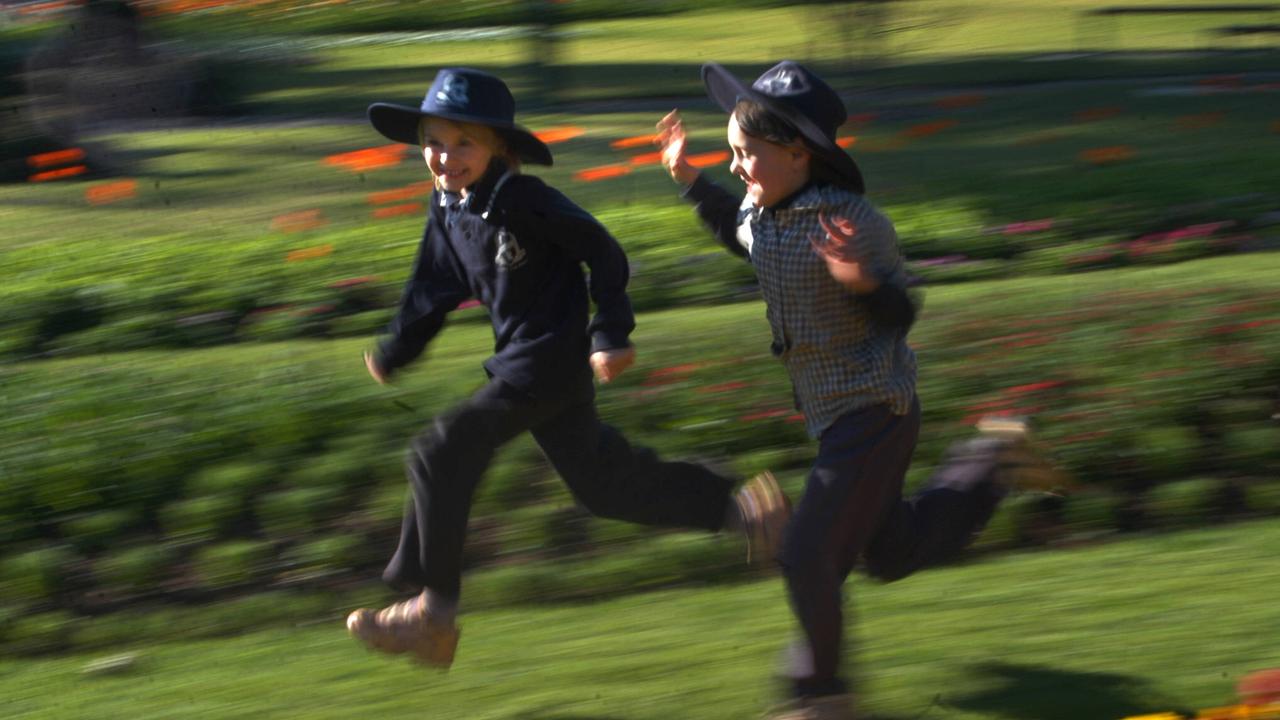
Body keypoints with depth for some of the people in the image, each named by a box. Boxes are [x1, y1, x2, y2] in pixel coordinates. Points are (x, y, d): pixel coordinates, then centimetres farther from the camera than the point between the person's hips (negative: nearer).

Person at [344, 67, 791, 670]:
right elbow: (434, 288, 19)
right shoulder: (447, 210, 7)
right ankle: (741, 508, 28)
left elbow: (604, 253, -14)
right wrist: (394, 352, 16)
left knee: (441, 455, -13)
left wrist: (611, 333, -15)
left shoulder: (526, 200, -18)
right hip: (520, 362, 9)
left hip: (554, 359, -9)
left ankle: (432, 608, -7)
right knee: (599, 482, 16)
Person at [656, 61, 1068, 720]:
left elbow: (900, 316, -16)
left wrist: (861, 280, -37)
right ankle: (990, 466, 33)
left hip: (872, 411, -9)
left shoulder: (853, 221, -23)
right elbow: (744, 238, 25)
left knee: (809, 556, -5)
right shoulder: (765, 207, 0)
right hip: (835, 411, 9)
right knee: (890, 553, 20)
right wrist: (689, 180, 15)